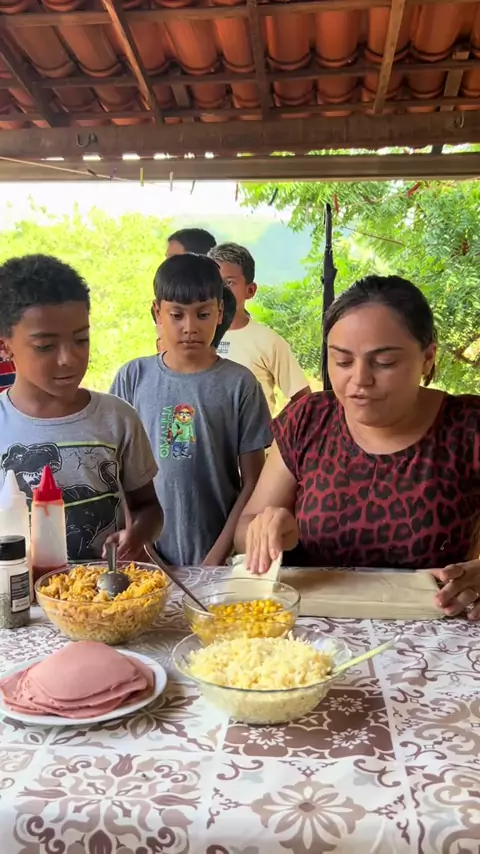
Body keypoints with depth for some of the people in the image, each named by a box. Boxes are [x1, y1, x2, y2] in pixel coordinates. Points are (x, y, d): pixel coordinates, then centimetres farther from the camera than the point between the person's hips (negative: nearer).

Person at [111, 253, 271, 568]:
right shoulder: (133, 377, -2)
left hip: (219, 556, -1)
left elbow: (252, 482, -4)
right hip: (146, 551, 1)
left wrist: (217, 557, -9)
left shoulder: (239, 383, -6)